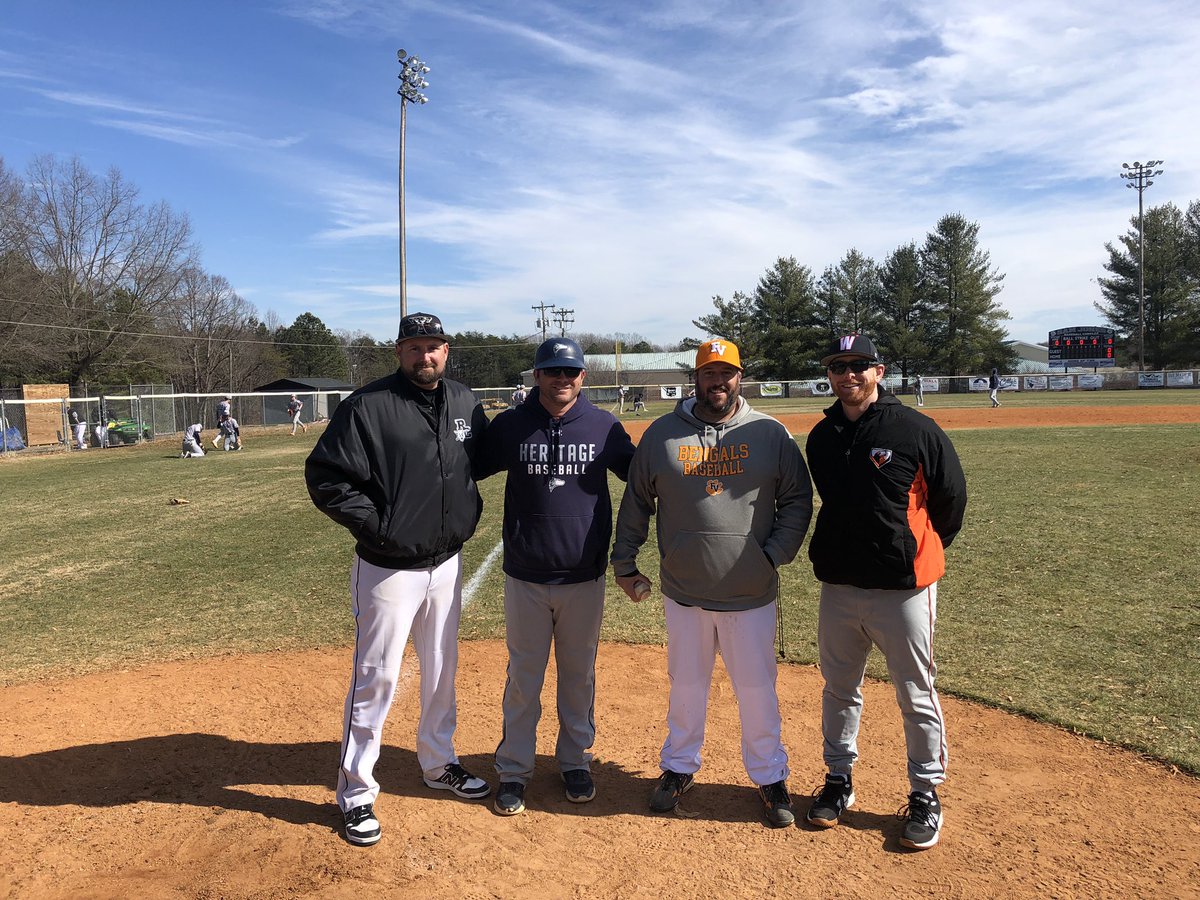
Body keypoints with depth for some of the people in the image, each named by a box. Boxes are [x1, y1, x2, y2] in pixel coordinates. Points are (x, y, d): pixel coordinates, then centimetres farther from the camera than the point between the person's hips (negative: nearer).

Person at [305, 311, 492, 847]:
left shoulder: (465, 404, 5)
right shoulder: (367, 406, -13)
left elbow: (485, 456, 20)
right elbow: (325, 477, -14)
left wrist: (468, 512, 7)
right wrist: (376, 526, -17)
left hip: (447, 562, 6)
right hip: (389, 568, -5)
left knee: (442, 671, 19)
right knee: (376, 678, 3)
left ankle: (439, 763, 40)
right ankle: (356, 793, 21)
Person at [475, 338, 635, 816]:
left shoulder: (604, 427, -2)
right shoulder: (509, 426, -3)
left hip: (584, 578, 1)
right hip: (525, 578, 0)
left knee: (579, 674, 15)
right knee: (523, 676, 11)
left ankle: (575, 760, 34)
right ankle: (513, 769, 26)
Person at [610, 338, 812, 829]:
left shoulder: (770, 434, -3)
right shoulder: (662, 433, 0)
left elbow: (798, 499, 4)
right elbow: (636, 502, 7)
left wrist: (775, 554, -7)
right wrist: (624, 562, 6)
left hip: (751, 593, -1)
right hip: (683, 590, 1)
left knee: (757, 688, 11)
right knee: (686, 686, 17)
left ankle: (769, 776, 31)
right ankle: (679, 768, 36)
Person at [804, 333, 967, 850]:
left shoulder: (915, 430, -11)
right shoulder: (821, 437, 4)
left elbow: (951, 497, -1)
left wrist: (920, 552, 8)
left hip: (903, 588, -4)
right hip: (838, 586, 5)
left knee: (916, 697, 9)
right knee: (839, 690, 16)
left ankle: (926, 794, 26)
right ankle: (839, 779, 34)